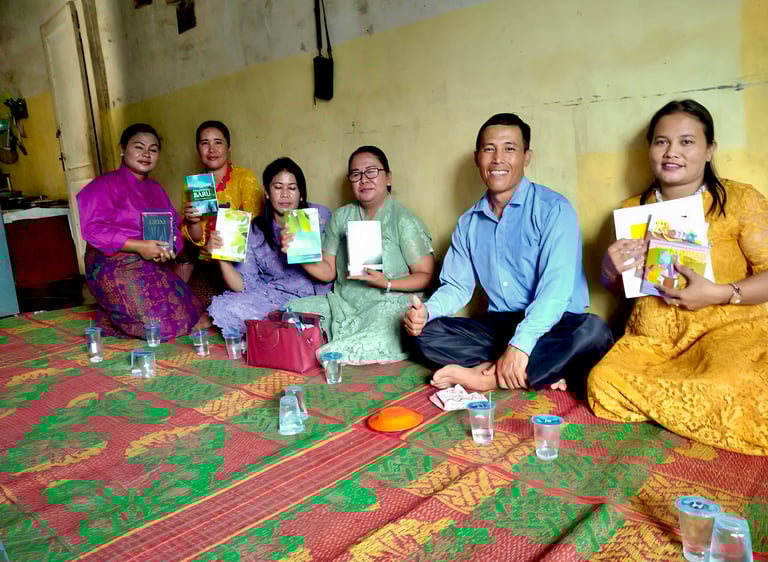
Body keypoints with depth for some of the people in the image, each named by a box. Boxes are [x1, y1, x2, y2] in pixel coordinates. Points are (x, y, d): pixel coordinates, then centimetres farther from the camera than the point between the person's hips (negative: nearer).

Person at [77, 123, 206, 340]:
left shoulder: (156, 189, 18)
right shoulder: (106, 184, -7)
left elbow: (173, 226, 13)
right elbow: (93, 228, -18)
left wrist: (169, 248, -11)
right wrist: (139, 246, -23)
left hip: (152, 267, 8)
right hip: (116, 268, -8)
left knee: (200, 322, -2)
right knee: (164, 325, -17)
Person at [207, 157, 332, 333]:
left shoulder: (320, 215, -2)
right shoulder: (254, 231, 2)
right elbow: (245, 285, -6)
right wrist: (222, 258, -22)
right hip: (270, 297, 2)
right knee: (221, 307, -21)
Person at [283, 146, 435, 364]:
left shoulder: (404, 221, -4)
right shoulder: (341, 217, 11)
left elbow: (425, 277, -5)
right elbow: (328, 271, 10)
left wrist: (388, 284, -20)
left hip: (389, 304, -5)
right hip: (342, 303, 5)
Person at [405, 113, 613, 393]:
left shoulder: (553, 209, -10)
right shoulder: (468, 223, 9)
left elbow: (556, 285, -22)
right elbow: (456, 286, 10)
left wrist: (520, 344, -33)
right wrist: (427, 310, -12)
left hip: (551, 326, -4)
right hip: (498, 326, 5)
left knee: (593, 331, -35)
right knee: (425, 333, -15)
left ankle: (485, 375, -24)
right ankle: (541, 373, -19)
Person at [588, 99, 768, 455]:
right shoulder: (633, 210, 10)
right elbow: (615, 288, 17)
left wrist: (719, 294, -21)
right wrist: (611, 268, -7)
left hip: (729, 330, -4)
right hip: (650, 338, 4)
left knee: (722, 393, -36)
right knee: (603, 384, -24)